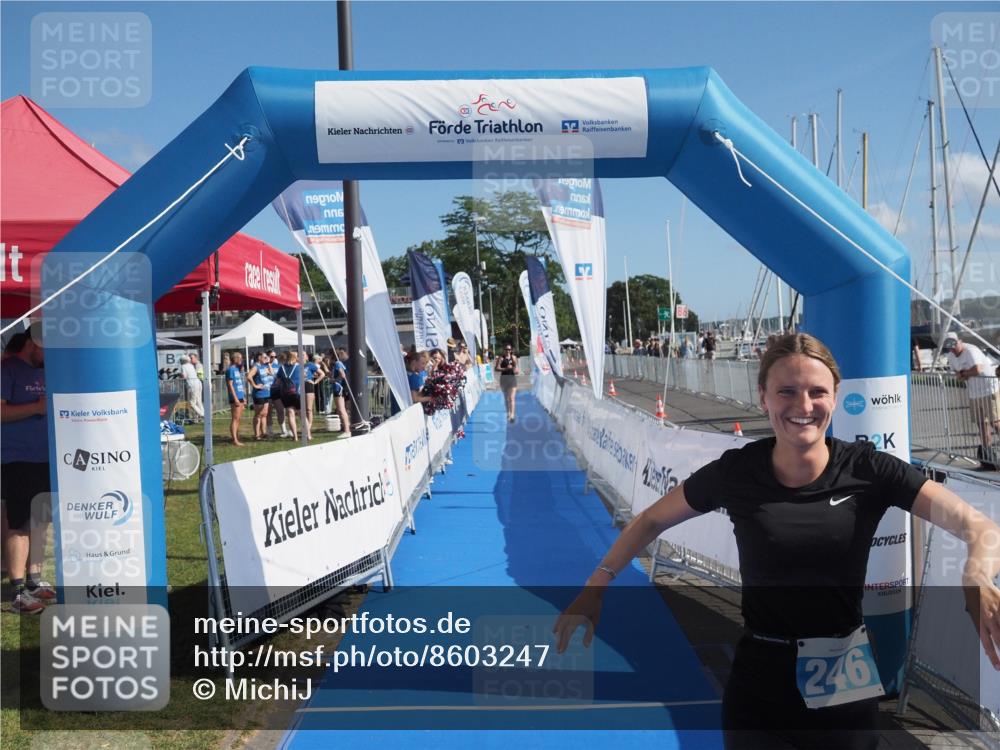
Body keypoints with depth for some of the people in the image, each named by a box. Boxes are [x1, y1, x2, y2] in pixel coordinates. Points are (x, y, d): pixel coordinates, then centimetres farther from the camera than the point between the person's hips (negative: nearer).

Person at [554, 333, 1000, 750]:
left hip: (846, 688, 1)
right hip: (760, 687, -1)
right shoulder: (735, 472, -9)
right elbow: (651, 522, 4)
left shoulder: (868, 469, -10)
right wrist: (597, 586, -3)